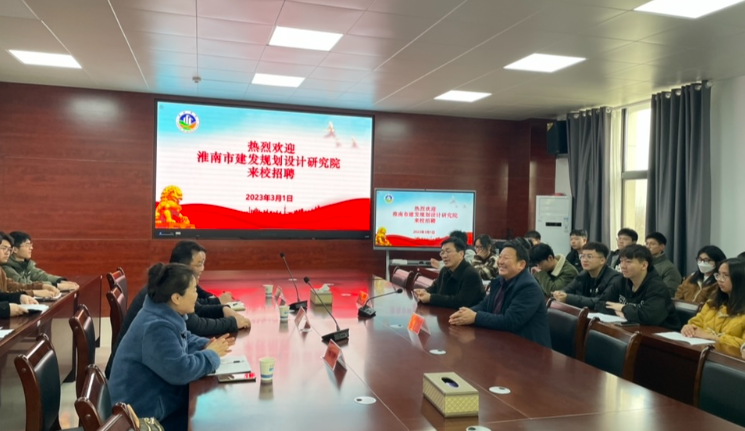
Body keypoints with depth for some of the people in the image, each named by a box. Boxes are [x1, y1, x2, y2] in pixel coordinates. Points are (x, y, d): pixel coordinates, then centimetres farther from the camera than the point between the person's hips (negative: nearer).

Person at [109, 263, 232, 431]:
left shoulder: (165, 315, 1)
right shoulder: (157, 327, -29)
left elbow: (184, 340, 16)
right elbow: (180, 370, -33)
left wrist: (206, 345, -4)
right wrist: (211, 354, -17)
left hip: (159, 396, 9)